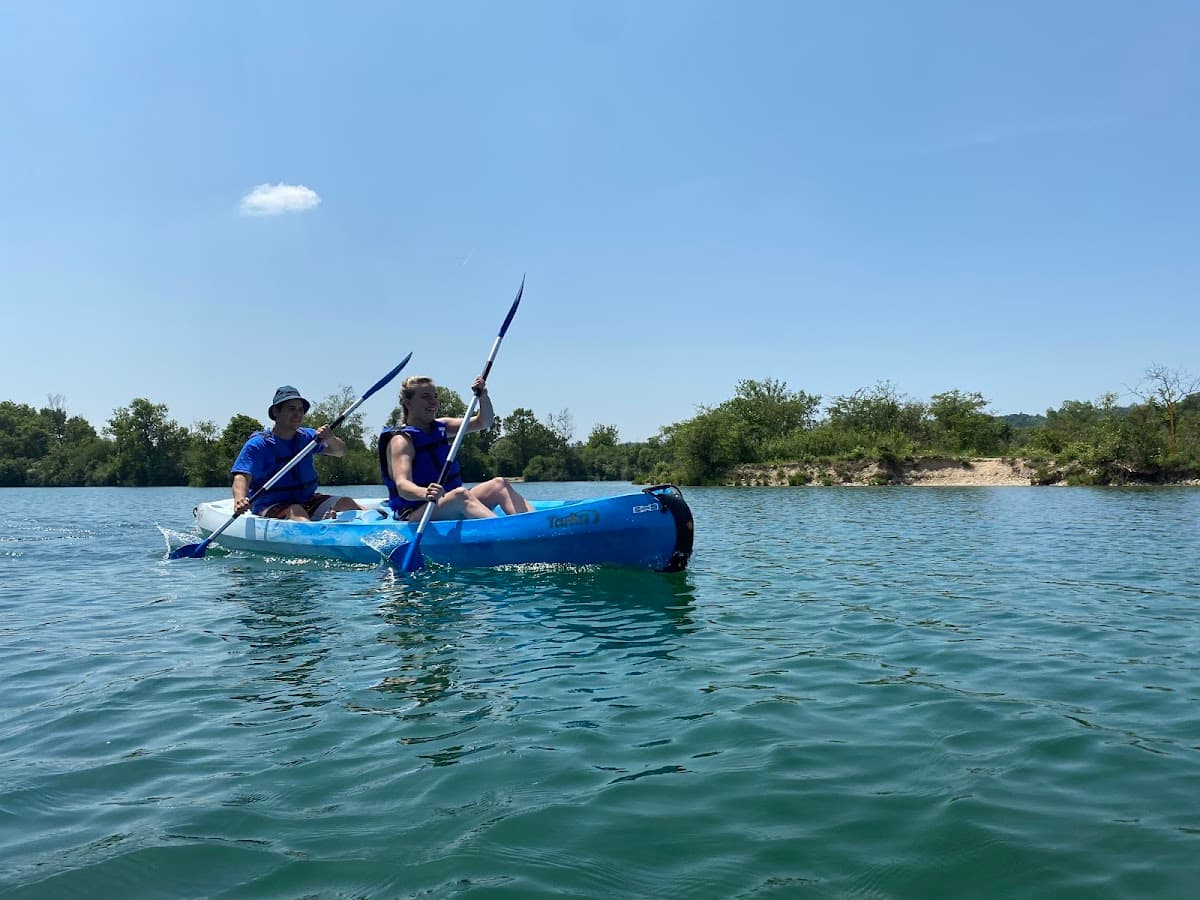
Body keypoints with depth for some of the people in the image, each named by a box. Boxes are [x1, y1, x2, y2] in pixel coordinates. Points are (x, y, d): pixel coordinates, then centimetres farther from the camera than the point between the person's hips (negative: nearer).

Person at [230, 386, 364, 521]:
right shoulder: (258, 444, -6)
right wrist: (239, 499, -39)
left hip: (307, 502, 5)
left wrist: (331, 439, -21)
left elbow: (341, 452, 3)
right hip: (270, 508, -5)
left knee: (345, 503, -15)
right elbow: (242, 477, -16)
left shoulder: (307, 437, 9)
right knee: (295, 511, -35)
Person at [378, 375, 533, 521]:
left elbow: (484, 422, 13)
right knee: (460, 494, -35)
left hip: (450, 506, 8)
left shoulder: (440, 427, 14)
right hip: (413, 515, -8)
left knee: (499, 484, -12)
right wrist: (425, 494, -49)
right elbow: (402, 486, -27)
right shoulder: (401, 440, -11)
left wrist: (483, 396, -7)